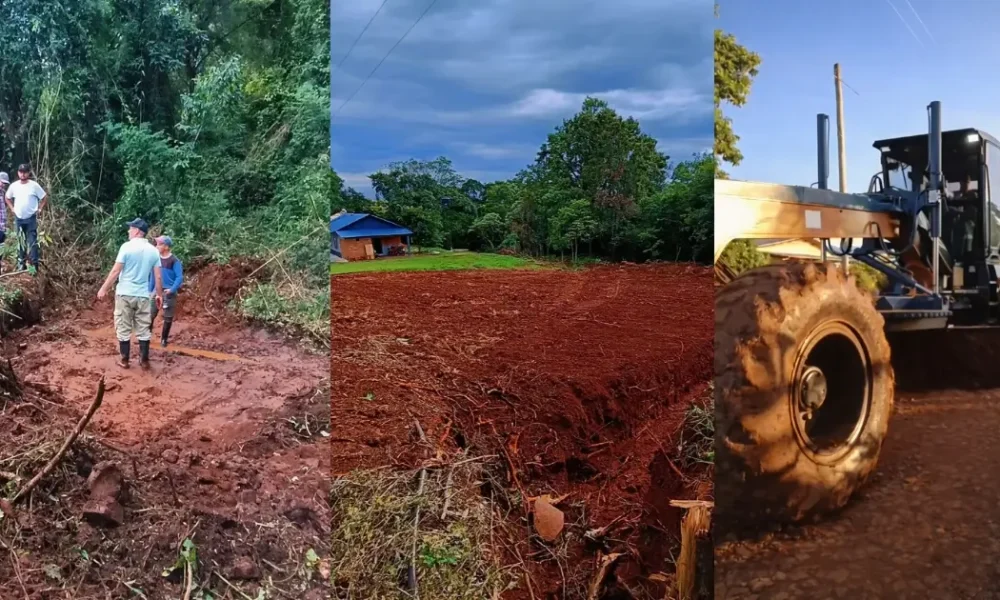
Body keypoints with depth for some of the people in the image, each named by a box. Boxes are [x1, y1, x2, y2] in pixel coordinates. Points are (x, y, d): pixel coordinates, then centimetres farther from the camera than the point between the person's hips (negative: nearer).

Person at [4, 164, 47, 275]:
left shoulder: (34, 185, -8)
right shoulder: (14, 185, 2)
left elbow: (45, 197, -1)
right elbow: (7, 197, 19)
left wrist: (39, 209, -5)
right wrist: (12, 208, 8)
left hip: (31, 218, -4)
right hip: (18, 218, 4)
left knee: (32, 243, -6)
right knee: (20, 242, 13)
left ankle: (33, 265, -3)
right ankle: (20, 263, 23)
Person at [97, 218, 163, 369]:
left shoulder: (127, 246, -8)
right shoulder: (153, 250, 4)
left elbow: (116, 271, -10)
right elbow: (158, 276, 4)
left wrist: (104, 289, -2)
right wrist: (159, 294, 15)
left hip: (125, 293, -3)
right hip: (143, 295, 3)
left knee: (124, 328, 6)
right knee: (143, 329, 9)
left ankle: (124, 360, 12)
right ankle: (144, 360, 11)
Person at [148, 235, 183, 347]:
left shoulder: (174, 260, -10)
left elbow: (180, 277, -12)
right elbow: (153, 275, 15)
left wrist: (172, 289, -23)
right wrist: (150, 290, 13)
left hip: (168, 292, -4)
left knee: (168, 317, 4)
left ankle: (163, 339, 16)